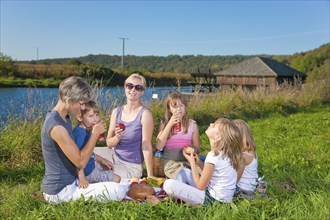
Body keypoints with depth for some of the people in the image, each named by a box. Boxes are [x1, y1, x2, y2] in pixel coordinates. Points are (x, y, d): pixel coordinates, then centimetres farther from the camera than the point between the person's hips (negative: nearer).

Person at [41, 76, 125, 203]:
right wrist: (95, 133, -15)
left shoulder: (65, 118, 6)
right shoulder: (56, 126, -26)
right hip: (60, 192, -10)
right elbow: (80, 162, -23)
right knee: (118, 192, -19)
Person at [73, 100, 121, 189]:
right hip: (87, 172, -10)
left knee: (110, 168, 29)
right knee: (116, 179, -1)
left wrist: (101, 159, 8)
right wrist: (82, 179, -34)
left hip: (91, 163, 10)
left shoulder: (86, 130, -1)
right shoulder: (81, 133, -31)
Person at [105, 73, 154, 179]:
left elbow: (146, 146, -16)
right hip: (113, 159, 5)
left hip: (132, 166, -5)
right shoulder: (116, 111, 1)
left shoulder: (145, 113, -14)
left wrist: (150, 176, -17)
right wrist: (117, 137, -20)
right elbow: (109, 143, 2)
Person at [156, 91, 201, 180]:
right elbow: (159, 146, -6)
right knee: (183, 176, -33)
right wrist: (170, 124, -10)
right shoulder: (164, 123, 7)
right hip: (170, 162, -1)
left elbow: (197, 148, 13)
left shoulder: (192, 124, 7)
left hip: (188, 161, 1)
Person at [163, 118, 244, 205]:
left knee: (169, 184, -21)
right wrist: (199, 163, 1)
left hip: (213, 200, -9)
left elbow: (200, 186, -14)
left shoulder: (213, 156, -22)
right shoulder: (226, 153, 4)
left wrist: (192, 162, -6)